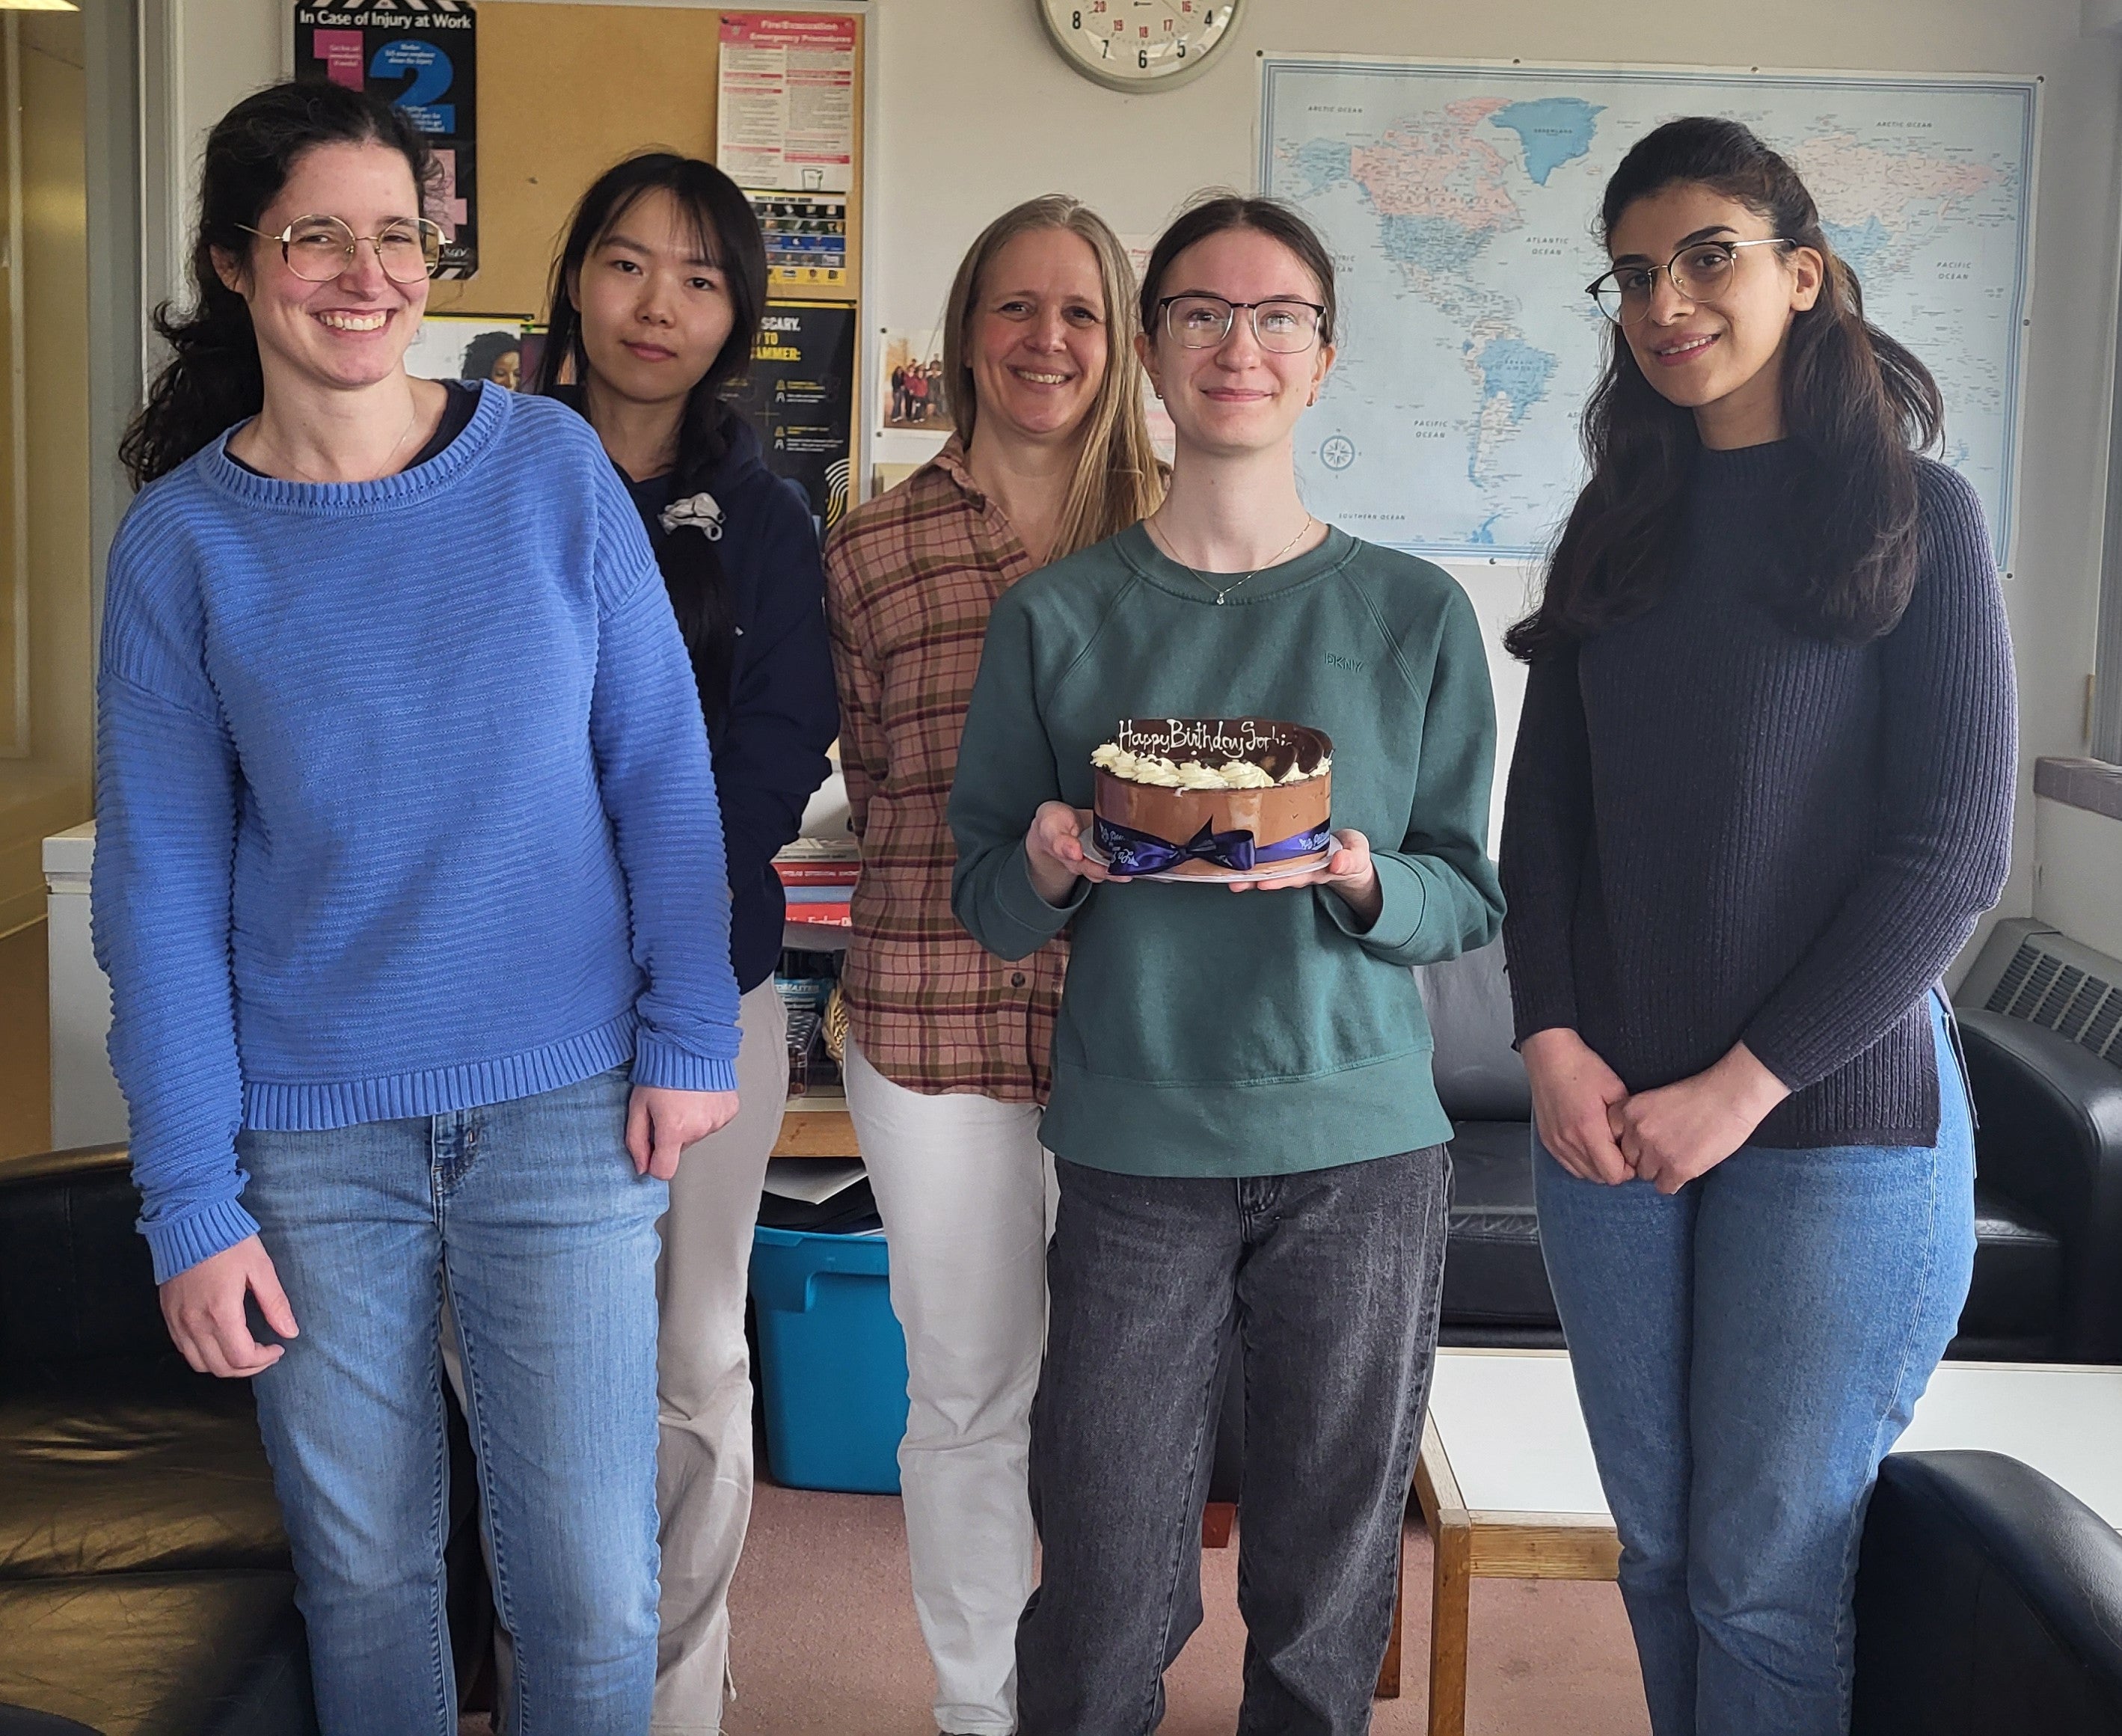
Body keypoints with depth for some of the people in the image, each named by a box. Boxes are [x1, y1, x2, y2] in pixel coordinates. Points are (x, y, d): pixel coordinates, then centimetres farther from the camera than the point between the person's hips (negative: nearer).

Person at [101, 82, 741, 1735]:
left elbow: (662, 770, 2)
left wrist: (689, 1036, -3)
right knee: (363, 1568, 14)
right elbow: (162, 889, -1)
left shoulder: (551, 465, -2)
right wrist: (194, 1205, -4)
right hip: (313, 1137, 1)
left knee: (593, 1587, 3)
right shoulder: (183, 540, -2)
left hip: (566, 1109, 0)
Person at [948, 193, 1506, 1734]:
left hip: (1363, 1153, 1)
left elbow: (1470, 899, 3)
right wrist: (1051, 867, -16)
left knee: (1326, 1600, 11)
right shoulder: (1057, 618, 2)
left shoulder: (1416, 616, 2)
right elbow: (989, 903, 5)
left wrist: (1354, 877, -17)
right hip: (1135, 1155, 0)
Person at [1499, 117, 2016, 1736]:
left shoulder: (1916, 515, -3)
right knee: (1660, 1547, 11)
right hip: (1609, 1116, 4)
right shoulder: (1621, 529, 12)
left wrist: (1742, 1086, -13)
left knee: (1767, 1573, 1)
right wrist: (1553, 1043, -5)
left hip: (1839, 1113, -4)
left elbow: (1957, 847, -9)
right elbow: (1545, 811, 10)